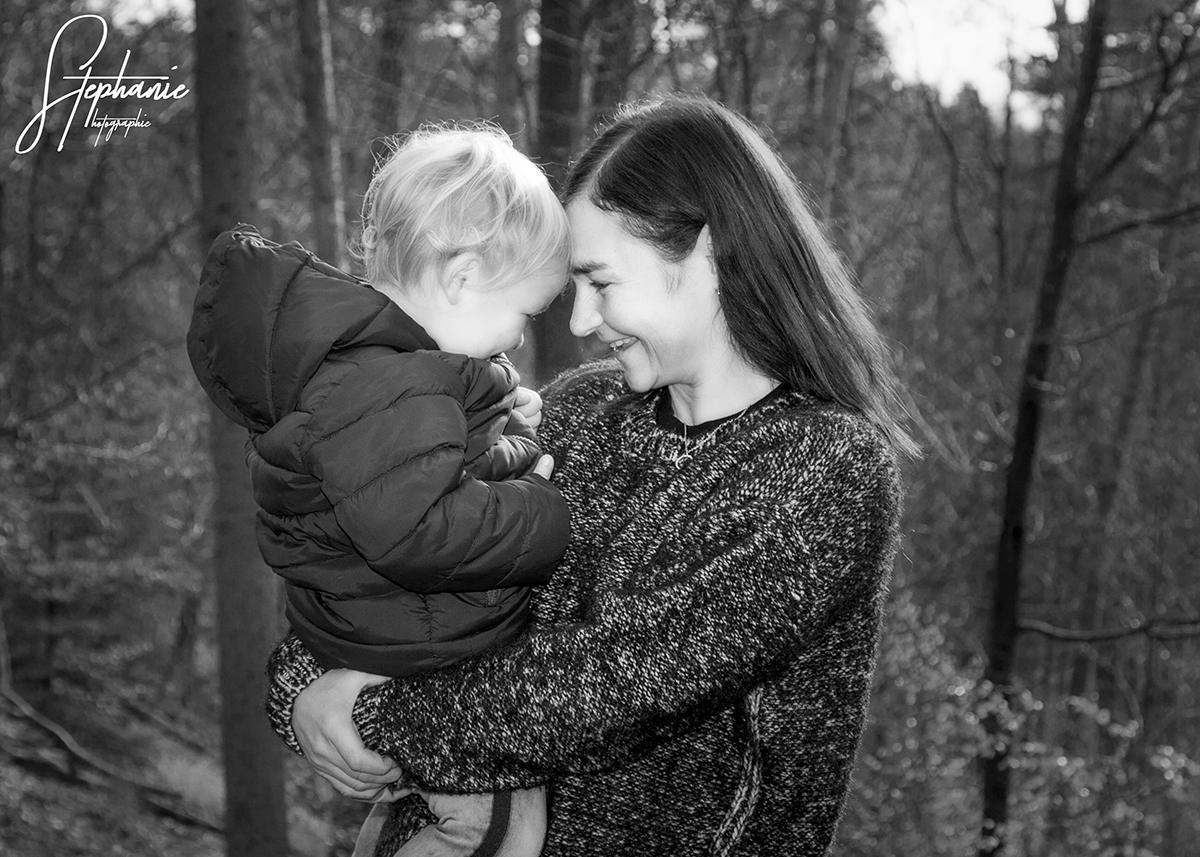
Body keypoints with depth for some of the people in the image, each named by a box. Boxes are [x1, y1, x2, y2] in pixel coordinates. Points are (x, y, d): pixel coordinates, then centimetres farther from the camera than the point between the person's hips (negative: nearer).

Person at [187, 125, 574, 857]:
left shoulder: (383, 354, 6)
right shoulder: (383, 388, -29)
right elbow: (415, 532, -38)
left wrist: (505, 436, 5)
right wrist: (545, 518, -26)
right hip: (426, 673, -11)